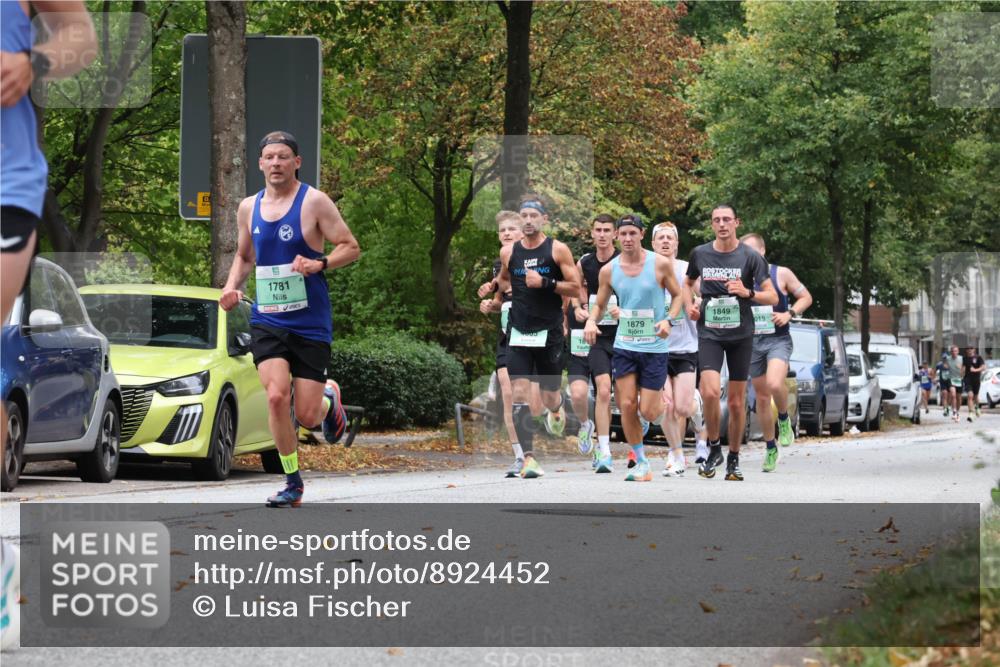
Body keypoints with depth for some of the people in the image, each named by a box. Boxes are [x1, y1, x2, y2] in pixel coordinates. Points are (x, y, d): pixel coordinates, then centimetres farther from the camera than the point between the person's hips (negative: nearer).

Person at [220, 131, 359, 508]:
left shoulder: (314, 202, -5)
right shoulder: (249, 208, 9)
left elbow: (351, 248, -5)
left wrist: (319, 264, -22)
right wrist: (232, 286, 5)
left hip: (310, 323, -3)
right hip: (267, 320, 3)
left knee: (306, 416, -3)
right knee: (277, 395, -19)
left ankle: (330, 398, 36)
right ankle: (292, 483, -3)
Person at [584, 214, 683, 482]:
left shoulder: (660, 264, -7)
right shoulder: (608, 270, 1)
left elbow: (678, 295, 4)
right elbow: (600, 304, 12)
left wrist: (668, 319, -14)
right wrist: (591, 321, -10)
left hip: (655, 347, -3)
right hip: (624, 346, 3)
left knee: (648, 411, -4)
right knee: (627, 405, -6)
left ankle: (664, 404, 34)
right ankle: (641, 464, 7)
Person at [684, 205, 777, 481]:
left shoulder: (750, 257, -2)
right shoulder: (700, 254, 4)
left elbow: (772, 297, -2)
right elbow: (687, 282, 24)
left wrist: (747, 293, -20)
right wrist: (689, 306, 6)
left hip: (741, 334, 0)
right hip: (709, 332, 0)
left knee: (737, 400, 4)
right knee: (710, 391, -20)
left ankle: (734, 459, 19)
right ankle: (714, 448, 1)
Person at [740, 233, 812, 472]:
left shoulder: (781, 274, -2)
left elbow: (806, 297, 6)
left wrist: (789, 314, -11)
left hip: (778, 339, -3)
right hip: (752, 342, 3)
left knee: (775, 384, -29)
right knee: (762, 398, 8)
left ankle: (784, 419, 2)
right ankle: (771, 448, 22)